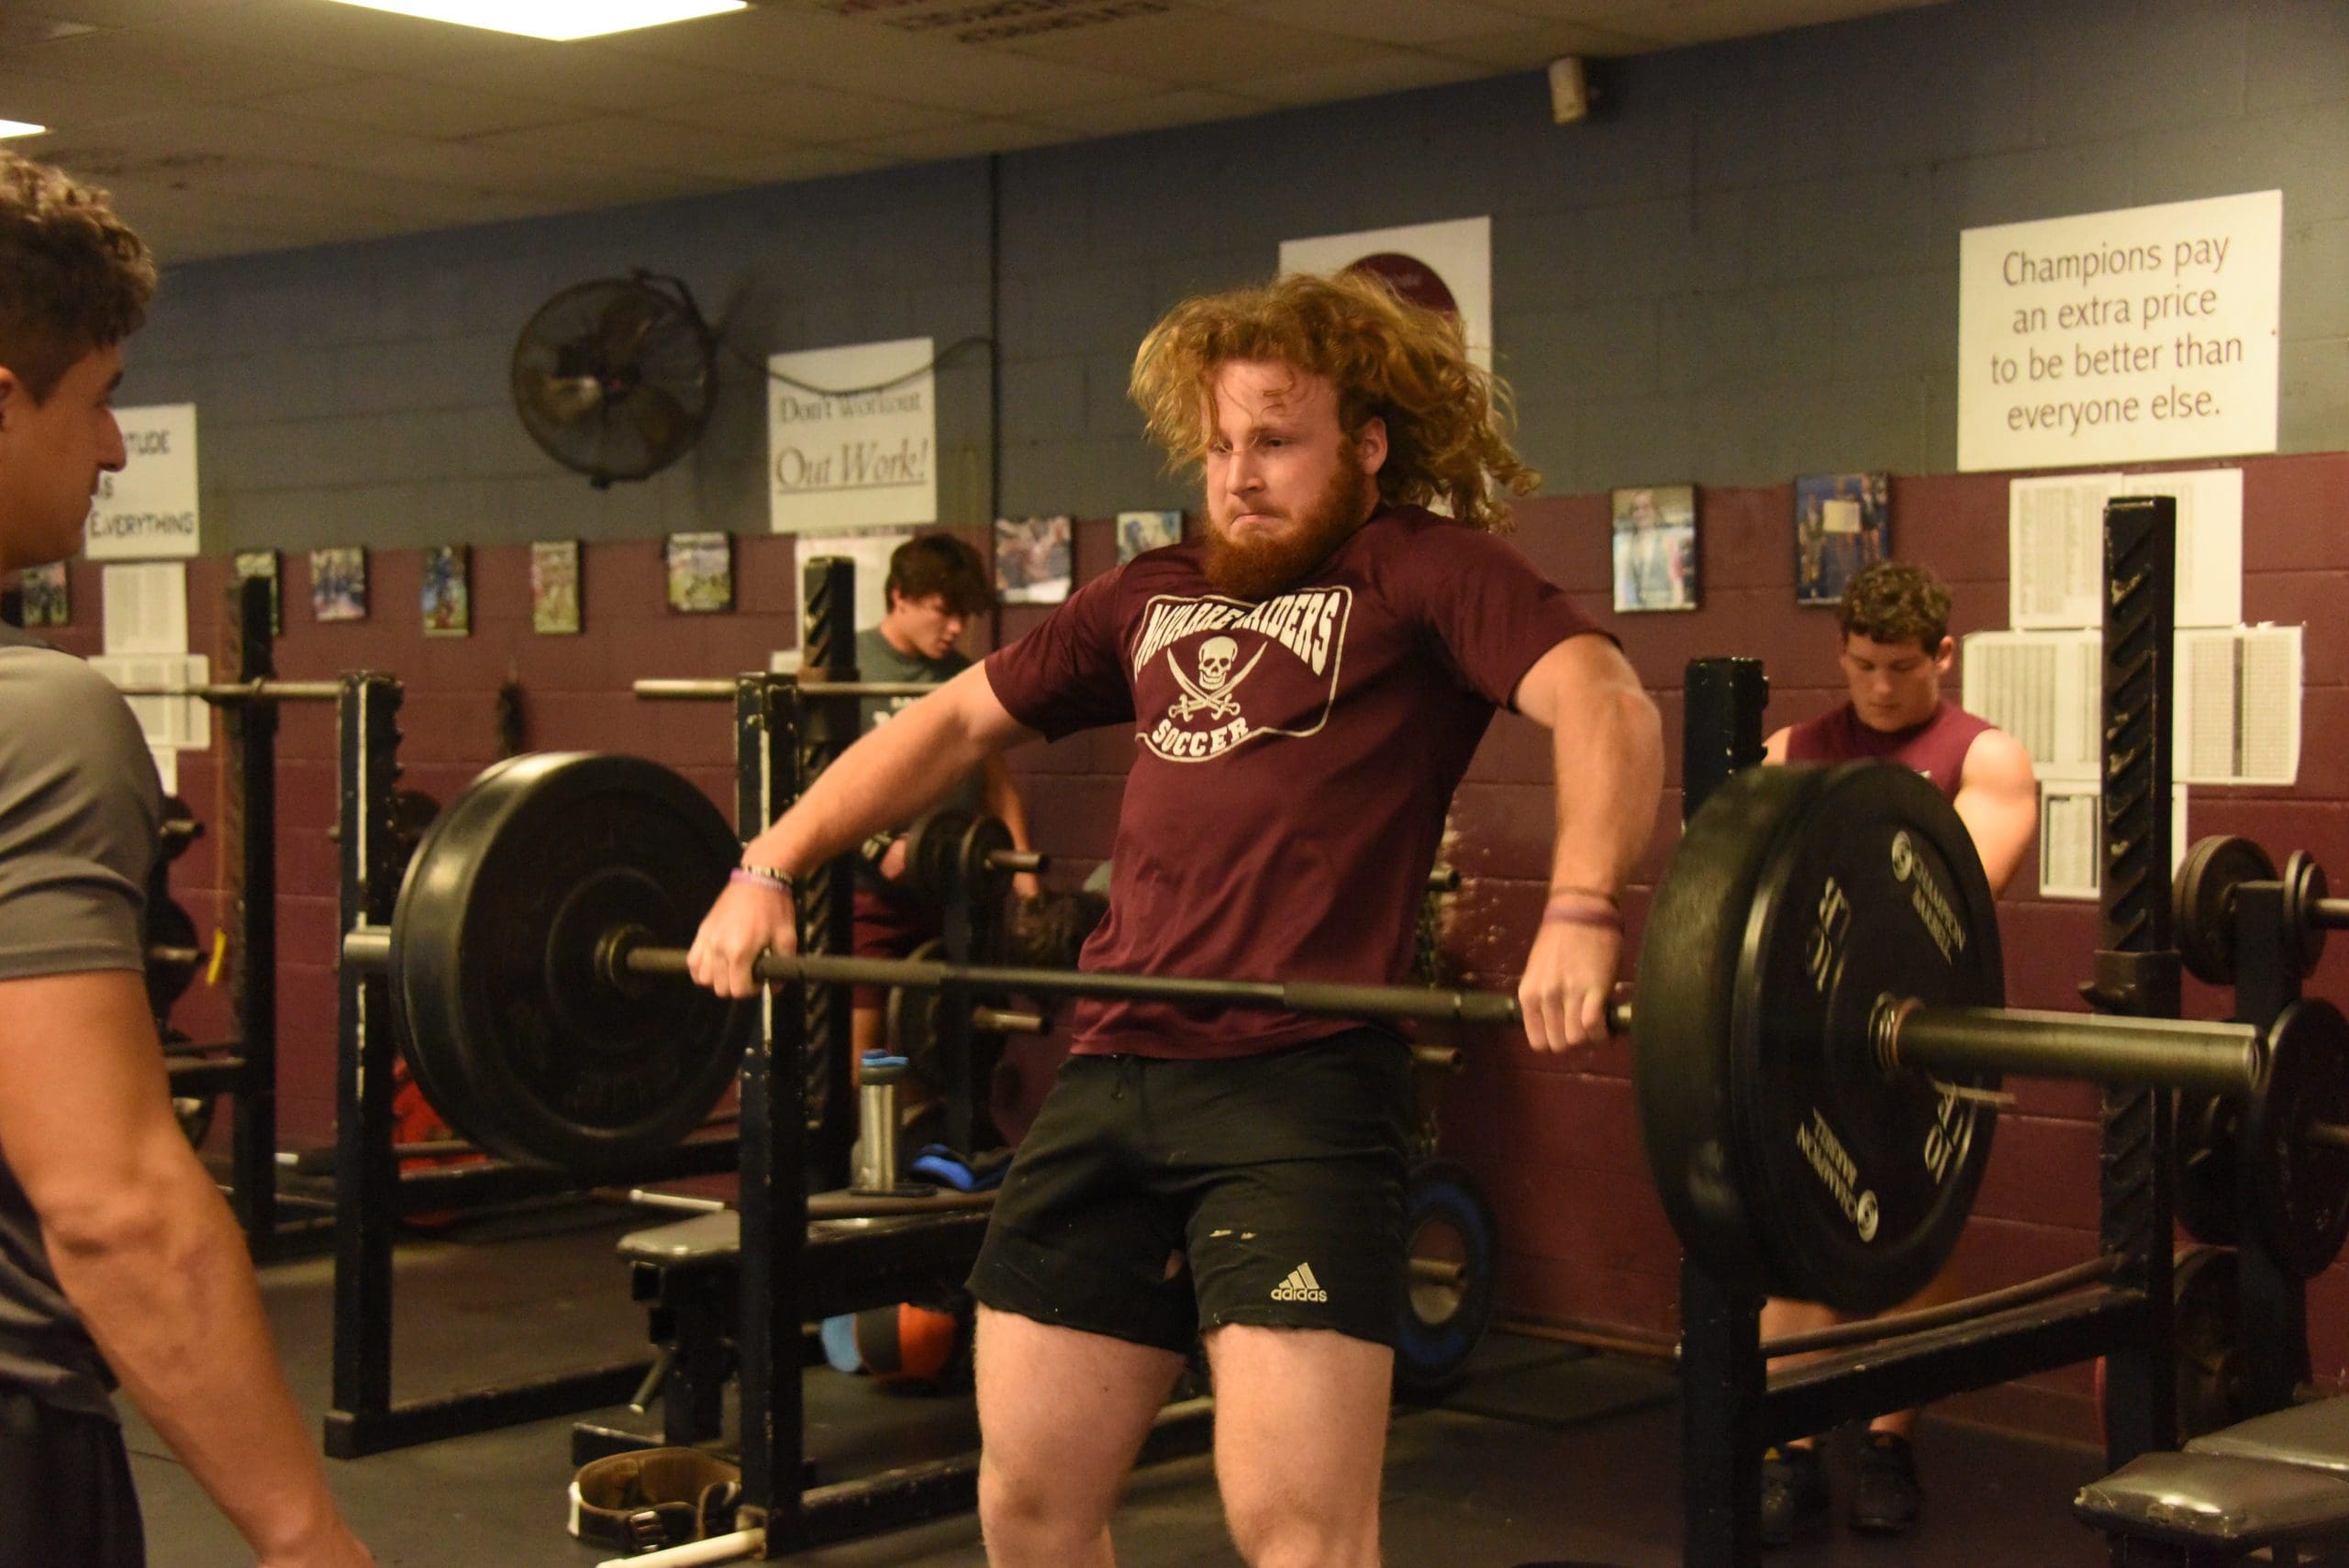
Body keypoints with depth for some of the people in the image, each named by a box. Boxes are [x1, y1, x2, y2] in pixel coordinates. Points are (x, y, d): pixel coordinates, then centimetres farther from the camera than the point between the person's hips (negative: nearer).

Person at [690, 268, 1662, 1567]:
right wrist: (768, 869, 18)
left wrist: (1579, 912, -32)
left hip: (1301, 1080, -6)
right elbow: (954, 723, 28)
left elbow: (1605, 703, -14)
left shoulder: (1422, 572, 3)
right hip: (1109, 1071, 7)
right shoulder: (1155, 598, 22)